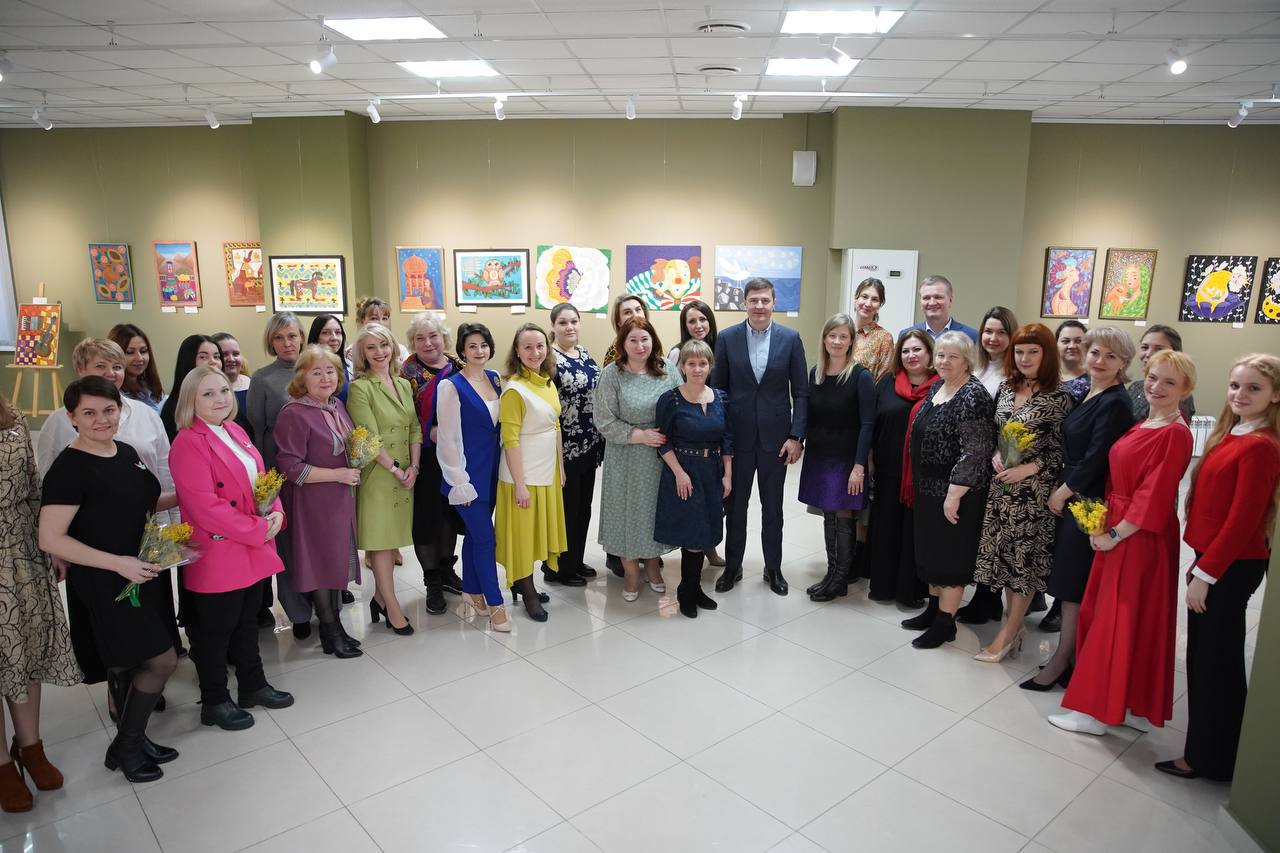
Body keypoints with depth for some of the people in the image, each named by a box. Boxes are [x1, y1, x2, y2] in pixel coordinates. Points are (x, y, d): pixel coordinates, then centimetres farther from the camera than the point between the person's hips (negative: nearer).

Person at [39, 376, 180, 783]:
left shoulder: (127, 452, 5)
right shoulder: (69, 468, -17)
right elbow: (50, 539, -19)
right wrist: (118, 563, -23)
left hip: (141, 574, 7)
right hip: (103, 583, -7)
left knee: (130, 665, 17)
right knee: (162, 660, -3)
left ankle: (133, 739, 33)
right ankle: (123, 748, 16)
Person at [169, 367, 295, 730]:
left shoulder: (235, 431, 8)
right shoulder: (188, 443, -18)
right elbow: (204, 507, -24)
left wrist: (276, 513, -6)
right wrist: (258, 529, -20)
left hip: (254, 551, 8)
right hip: (217, 556, -8)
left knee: (248, 621, 22)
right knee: (215, 631, 9)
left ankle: (253, 685, 38)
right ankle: (214, 702, 26)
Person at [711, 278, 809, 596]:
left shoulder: (790, 338, -2)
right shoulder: (727, 338, -2)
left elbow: (801, 392, -1)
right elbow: (718, 389, 1)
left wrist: (796, 436, -7)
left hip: (776, 436, 0)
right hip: (738, 435, 0)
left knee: (773, 508, 12)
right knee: (735, 505, 12)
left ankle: (773, 568, 29)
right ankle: (732, 567, 27)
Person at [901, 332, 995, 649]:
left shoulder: (973, 396, -19)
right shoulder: (938, 387, 7)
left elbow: (975, 452, -22)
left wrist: (954, 495, -21)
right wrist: (917, 484, 17)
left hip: (955, 491, -8)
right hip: (928, 488, 8)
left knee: (951, 554, 4)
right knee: (931, 551, 18)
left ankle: (945, 622, 17)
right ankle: (933, 608, 33)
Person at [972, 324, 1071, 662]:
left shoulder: (1060, 397, -9)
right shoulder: (1005, 387, 7)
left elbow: (1063, 450, -9)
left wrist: (1029, 468, -19)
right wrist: (995, 455, -3)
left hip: (1034, 489, -6)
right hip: (1001, 485, 6)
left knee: (1025, 558, 2)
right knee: (1004, 554, 11)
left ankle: (1007, 634, 11)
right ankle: (1016, 626, 25)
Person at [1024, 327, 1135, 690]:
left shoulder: (1115, 404, -16)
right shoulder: (1088, 395, 11)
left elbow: (1095, 458, -18)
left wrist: (1063, 492, -9)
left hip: (1087, 503, -9)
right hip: (1070, 497, 9)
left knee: (1074, 583, 0)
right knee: (1068, 579, 13)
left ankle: (1061, 661, 11)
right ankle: (1071, 657, 22)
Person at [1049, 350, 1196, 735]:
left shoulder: (1175, 434, -17)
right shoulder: (1144, 425, 11)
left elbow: (1154, 497, -20)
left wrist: (1115, 534, -14)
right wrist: (1103, 524, 4)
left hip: (1141, 538, -9)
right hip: (1117, 531, 9)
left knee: (1120, 620, 1)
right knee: (1103, 614, 15)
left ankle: (1097, 711, 13)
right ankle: (1134, 705, 29)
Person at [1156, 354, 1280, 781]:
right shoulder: (1231, 436, 9)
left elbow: (1242, 520, -19)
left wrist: (1206, 573, -15)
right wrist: (1200, 564, 11)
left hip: (1232, 567, -8)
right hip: (1214, 560, 8)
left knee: (1216, 661, 4)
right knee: (1204, 657, 17)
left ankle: (1210, 758, 20)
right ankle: (1204, 749, 32)